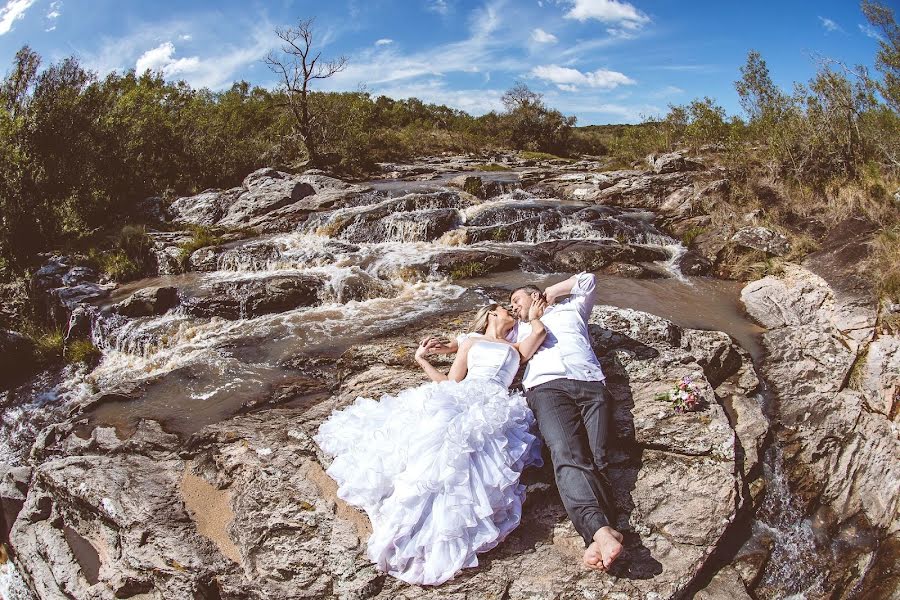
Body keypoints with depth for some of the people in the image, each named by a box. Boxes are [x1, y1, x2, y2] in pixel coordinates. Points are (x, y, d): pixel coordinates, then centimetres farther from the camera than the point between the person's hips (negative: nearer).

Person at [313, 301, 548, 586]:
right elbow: (451, 382, 22)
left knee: (452, 436, -35)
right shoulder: (471, 341, 29)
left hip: (493, 408, -2)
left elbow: (539, 332, 11)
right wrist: (422, 360, 20)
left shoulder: (516, 349, 32)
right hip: (457, 399, 2)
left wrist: (533, 315, 26)